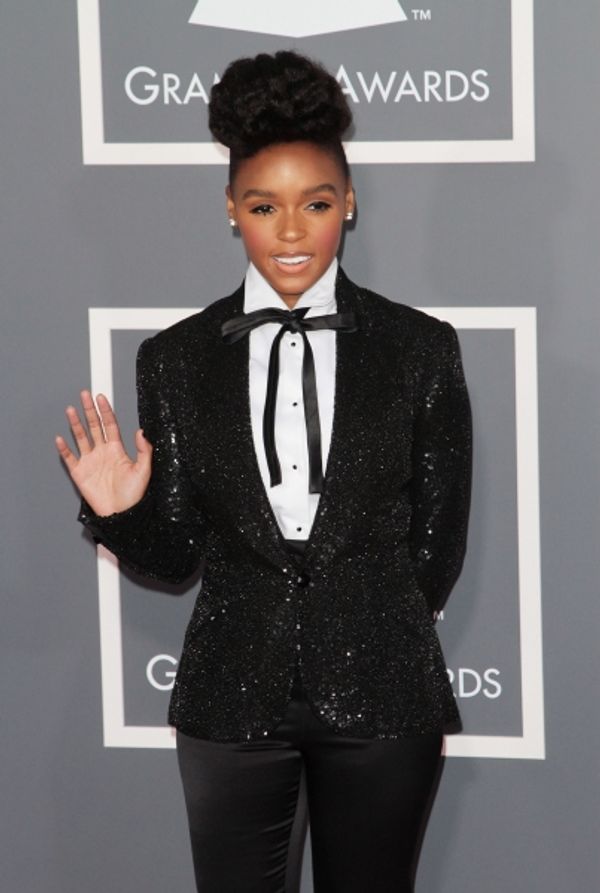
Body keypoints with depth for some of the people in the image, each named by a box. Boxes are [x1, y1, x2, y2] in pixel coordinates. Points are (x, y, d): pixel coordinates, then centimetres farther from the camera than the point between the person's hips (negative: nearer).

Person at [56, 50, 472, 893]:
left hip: (381, 696, -1)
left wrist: (370, 641, 11)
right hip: (233, 697, 1)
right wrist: (123, 515, -15)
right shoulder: (176, 359, 1)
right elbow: (175, 555, 4)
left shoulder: (420, 349, -2)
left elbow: (438, 539, 5)